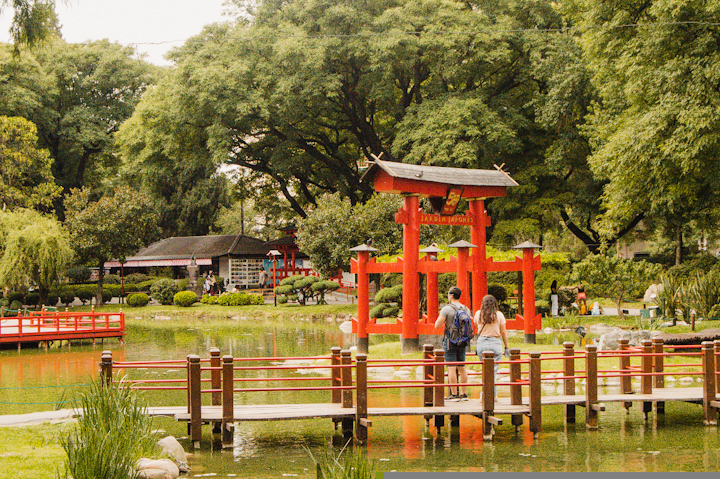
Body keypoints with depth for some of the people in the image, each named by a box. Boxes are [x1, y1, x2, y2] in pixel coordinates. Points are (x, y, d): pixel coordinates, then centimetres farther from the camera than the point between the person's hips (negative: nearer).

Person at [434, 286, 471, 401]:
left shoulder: (446, 309, -11)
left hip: (450, 340, -6)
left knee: (451, 368, -5)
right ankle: (464, 394, 12)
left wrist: (440, 318, 5)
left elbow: (437, 325, -12)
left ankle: (454, 395, -7)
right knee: (462, 368, 10)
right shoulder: (466, 309, 9)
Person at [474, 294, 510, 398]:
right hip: (495, 343, -2)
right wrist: (506, 347, 7)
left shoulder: (478, 314, 2)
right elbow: (503, 332, 1)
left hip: (481, 342, 2)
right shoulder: (499, 315, -2)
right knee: (493, 370, 2)